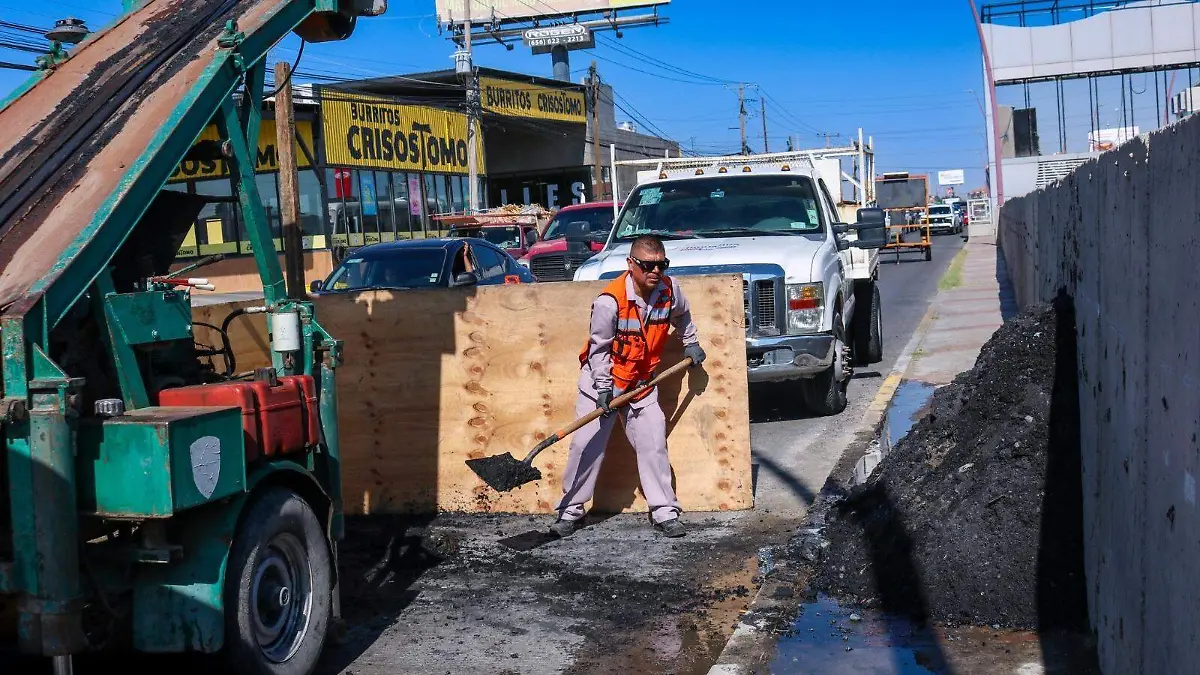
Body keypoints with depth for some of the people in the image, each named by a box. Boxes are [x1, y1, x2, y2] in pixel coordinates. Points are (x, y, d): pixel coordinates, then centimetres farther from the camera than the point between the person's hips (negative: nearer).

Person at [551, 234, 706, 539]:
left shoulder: (670, 290, -12)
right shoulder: (609, 300, -26)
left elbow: (681, 315, 15)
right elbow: (599, 347, -15)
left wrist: (691, 344, 18)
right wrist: (603, 387, -18)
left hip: (641, 383, 4)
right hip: (601, 379, -4)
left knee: (653, 444, 0)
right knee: (587, 444, -3)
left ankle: (665, 511, 9)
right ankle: (571, 510, 11)